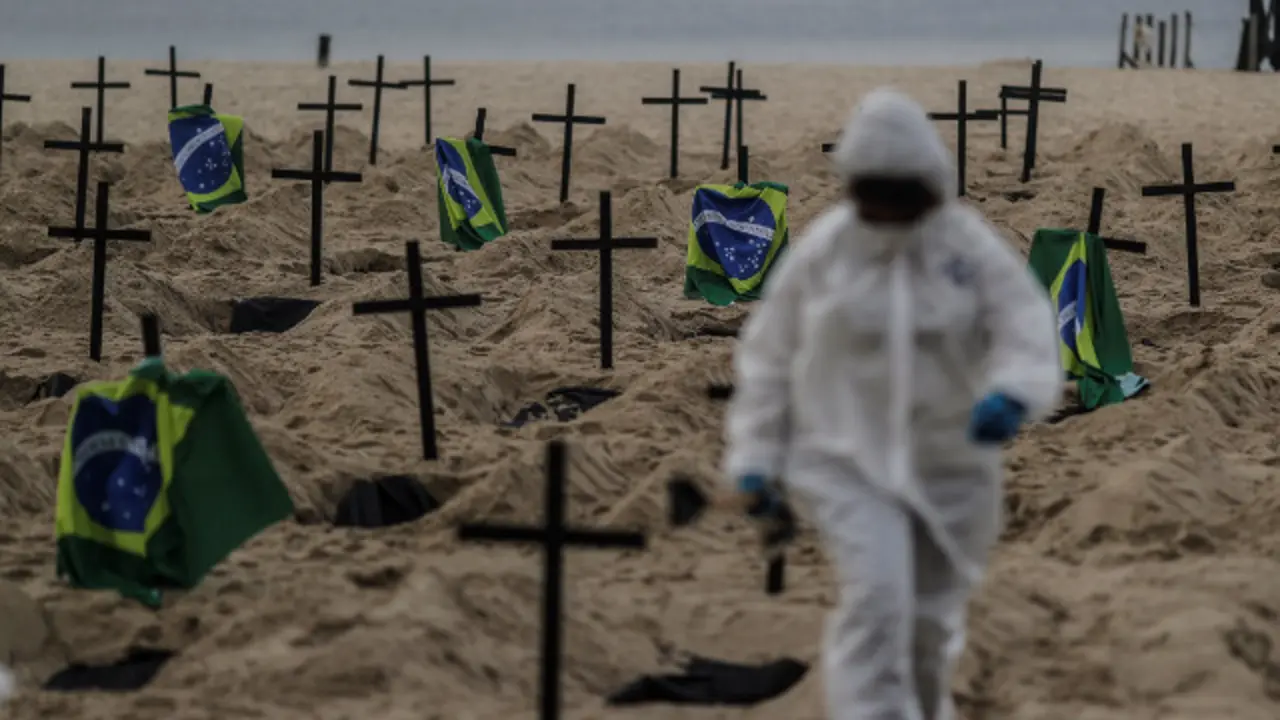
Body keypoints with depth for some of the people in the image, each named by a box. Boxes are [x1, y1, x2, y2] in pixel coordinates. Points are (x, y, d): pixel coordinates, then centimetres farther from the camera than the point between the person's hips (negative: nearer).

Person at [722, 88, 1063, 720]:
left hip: (949, 461, 2)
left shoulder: (972, 247, -7)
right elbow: (768, 354, 1)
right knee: (876, 596, -22)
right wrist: (755, 456, -2)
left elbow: (1028, 326, -18)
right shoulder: (822, 249, -7)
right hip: (848, 459, -2)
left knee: (932, 617, 14)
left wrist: (1011, 392, -40)